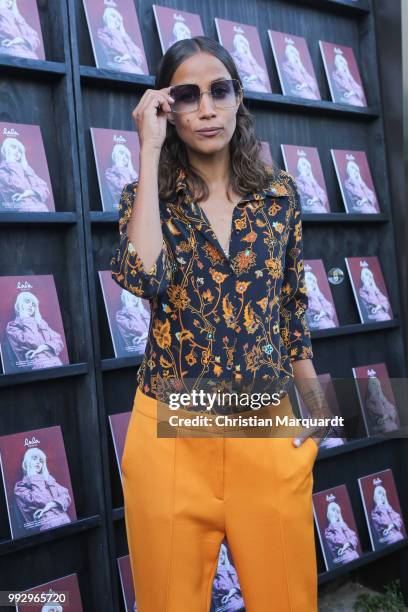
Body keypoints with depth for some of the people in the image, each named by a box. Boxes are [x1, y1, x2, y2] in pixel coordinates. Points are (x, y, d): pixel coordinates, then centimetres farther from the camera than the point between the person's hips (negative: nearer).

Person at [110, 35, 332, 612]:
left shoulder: (280, 193, 3)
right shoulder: (147, 196, -2)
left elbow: (293, 305, 11)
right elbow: (144, 278, -24)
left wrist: (314, 402, 9)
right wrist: (150, 150, -18)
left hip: (270, 429, 2)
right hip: (171, 433, -1)